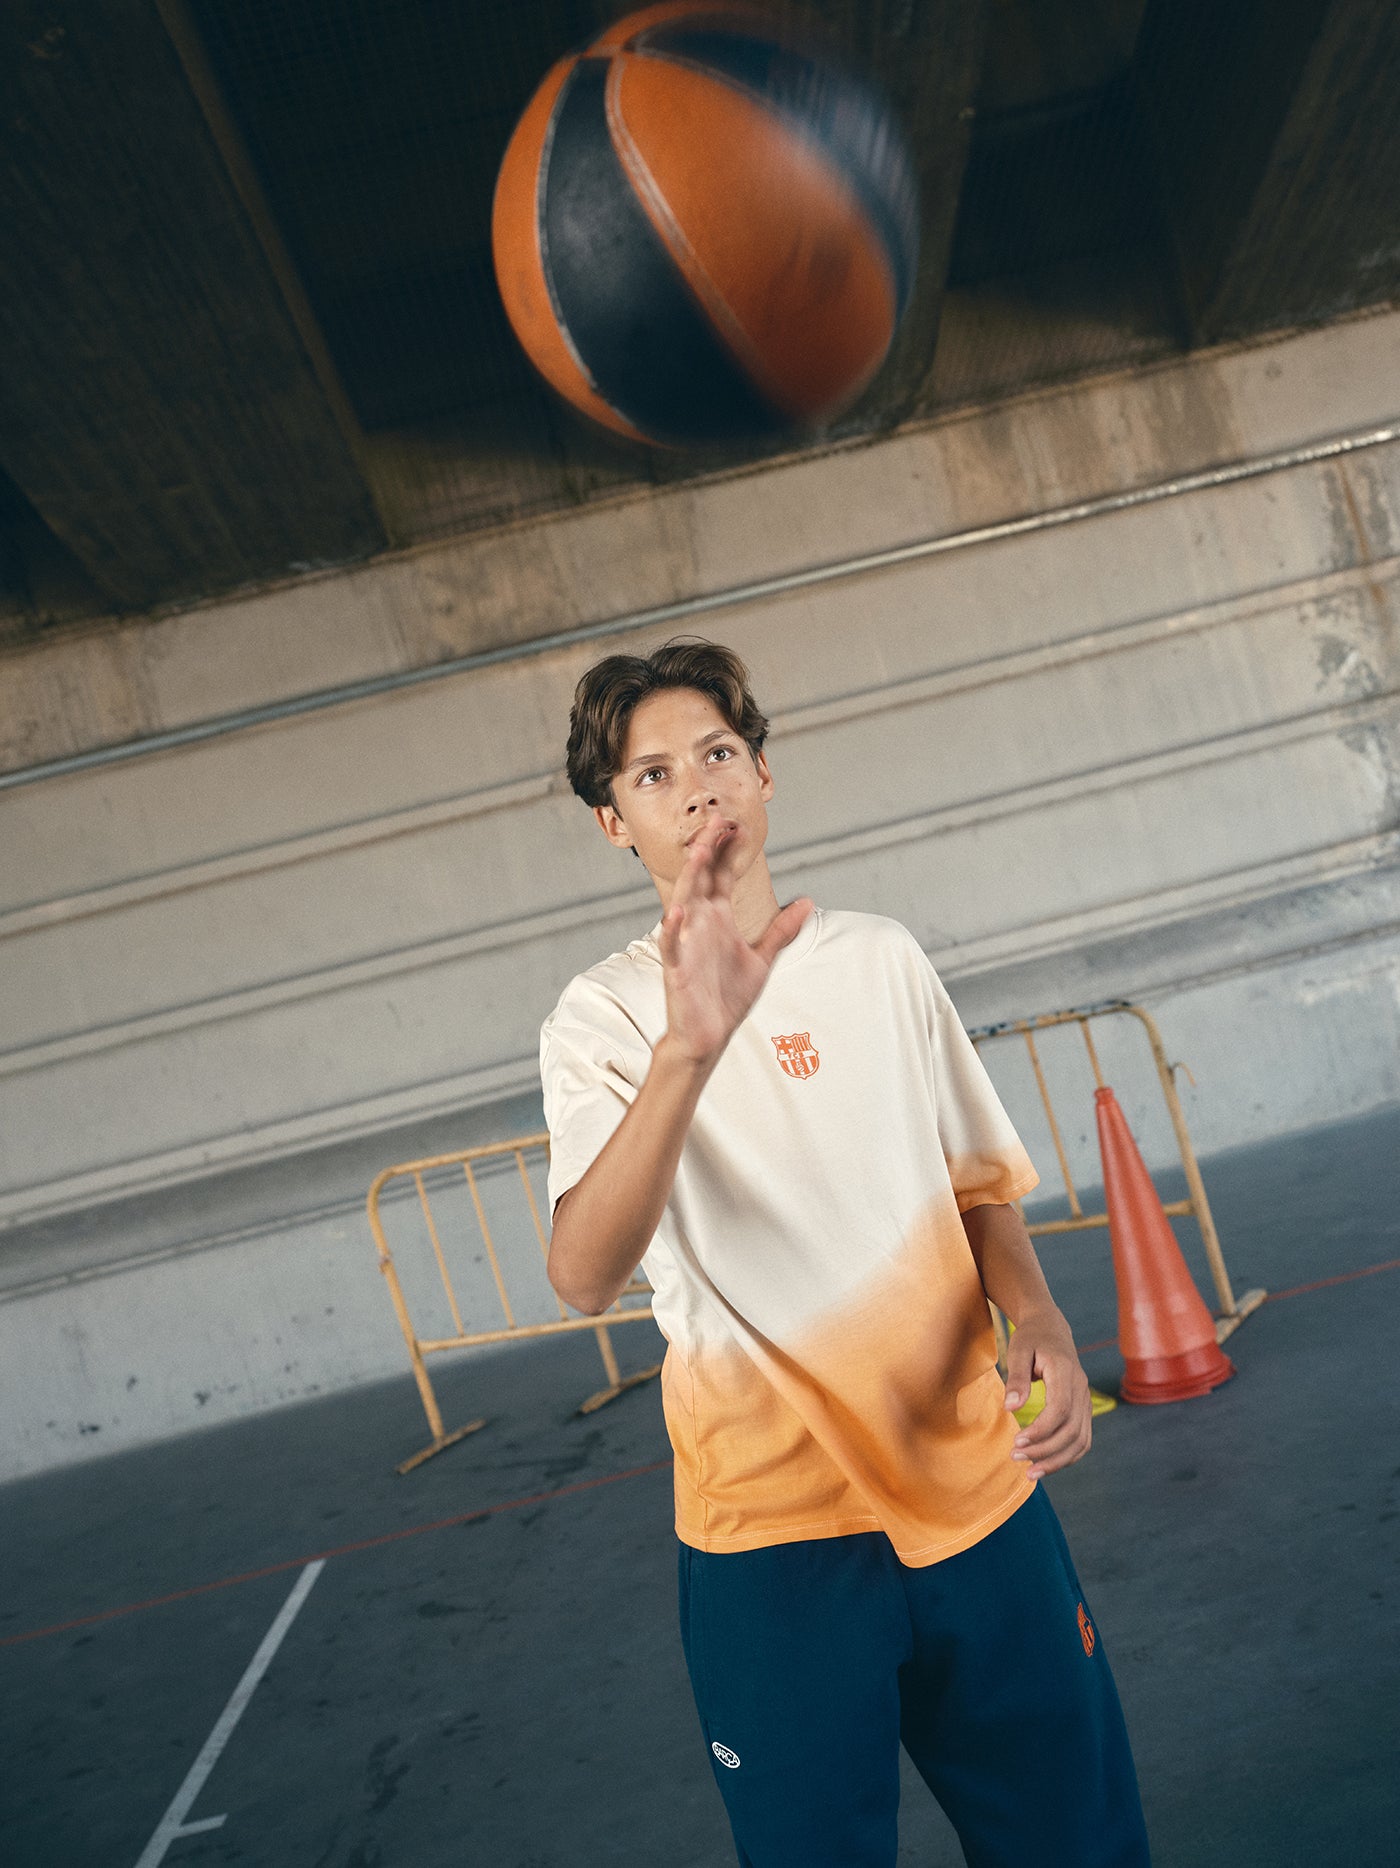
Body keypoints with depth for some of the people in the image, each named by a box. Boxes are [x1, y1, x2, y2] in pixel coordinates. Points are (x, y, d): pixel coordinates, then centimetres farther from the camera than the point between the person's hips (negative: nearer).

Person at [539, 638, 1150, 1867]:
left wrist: (1040, 1324, -6)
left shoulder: (882, 957, 5)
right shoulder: (604, 1016, -8)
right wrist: (689, 1045, -39)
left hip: (973, 1480, 3)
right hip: (770, 1525, -3)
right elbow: (584, 1276, -25)